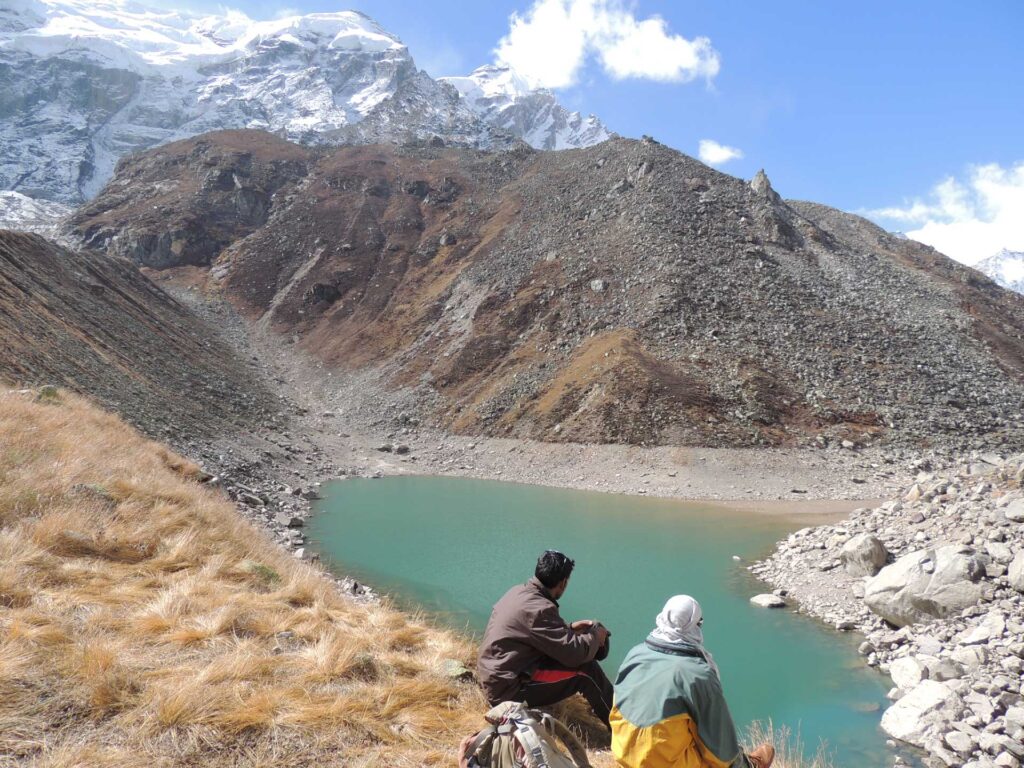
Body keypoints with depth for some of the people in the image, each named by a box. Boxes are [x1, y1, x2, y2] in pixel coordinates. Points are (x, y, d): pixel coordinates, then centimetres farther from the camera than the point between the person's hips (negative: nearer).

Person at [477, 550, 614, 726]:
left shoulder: (518, 591, 3)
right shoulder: (539, 609, -25)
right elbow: (575, 654, -23)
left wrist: (569, 628, 15)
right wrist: (595, 634, -4)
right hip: (509, 691, -10)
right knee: (586, 670, -11)